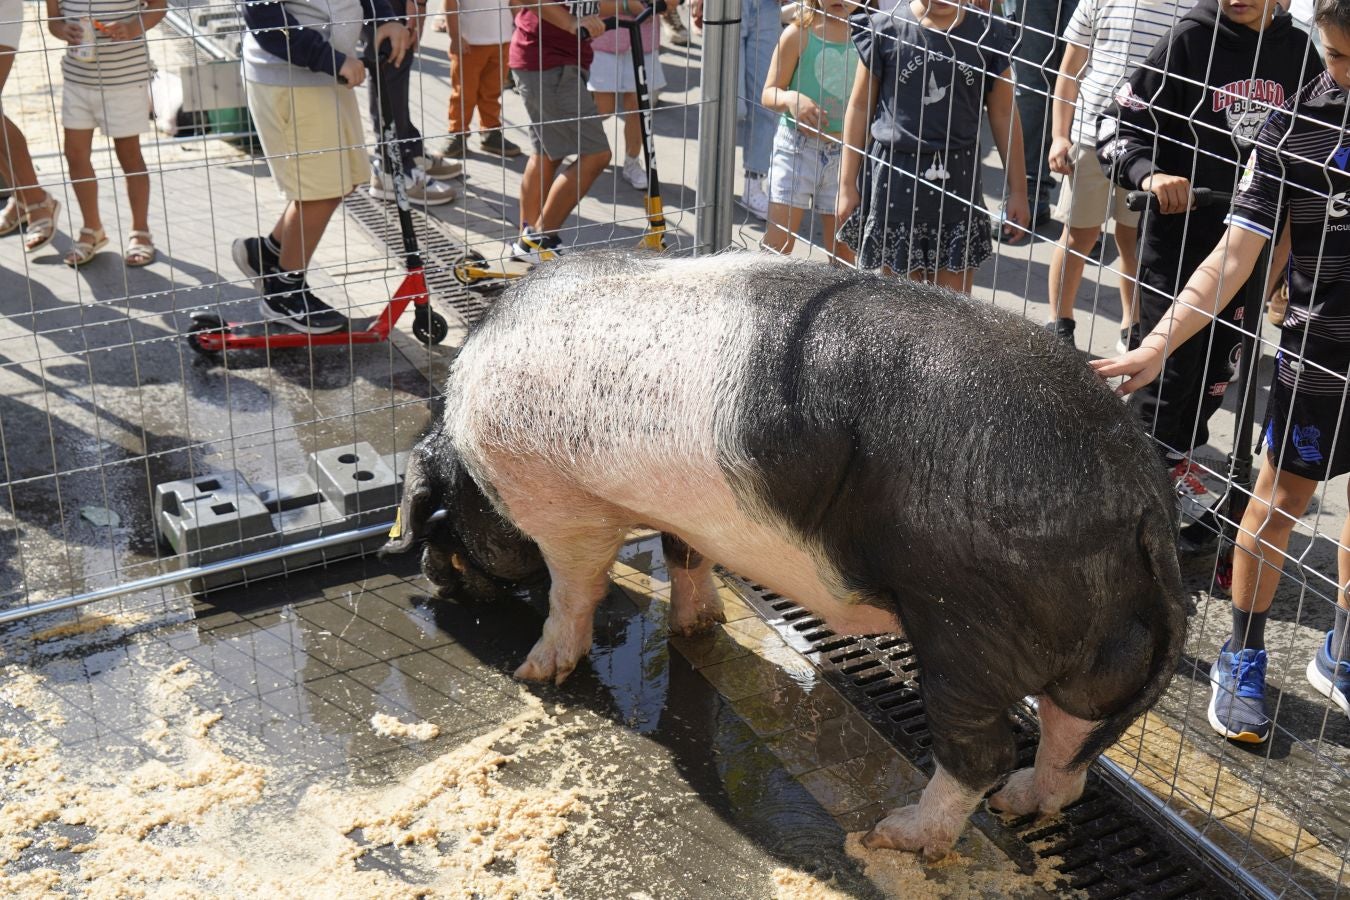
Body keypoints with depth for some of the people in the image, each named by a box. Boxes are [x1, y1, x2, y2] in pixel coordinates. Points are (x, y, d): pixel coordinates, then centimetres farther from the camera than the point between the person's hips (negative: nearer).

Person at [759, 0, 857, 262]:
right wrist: (791, 98, -25)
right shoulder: (799, 34, -6)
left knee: (844, 250, 10)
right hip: (797, 147, -2)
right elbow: (769, 93, -4)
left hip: (846, 155, 2)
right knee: (778, 245, -2)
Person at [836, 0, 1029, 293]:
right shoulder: (885, 28, -6)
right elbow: (860, 106, 2)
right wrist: (848, 184, 2)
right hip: (895, 175, -1)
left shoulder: (987, 33, -2)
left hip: (958, 180, 1)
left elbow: (1003, 114, 6)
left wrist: (1017, 190, 7)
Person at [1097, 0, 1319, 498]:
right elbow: (1118, 124, -10)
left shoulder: (1299, 51, 3)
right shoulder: (1190, 40, -10)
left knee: (1219, 369, 13)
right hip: (1178, 239, -4)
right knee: (1171, 368, 0)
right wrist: (1149, 174, -28)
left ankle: (1174, 456, 34)